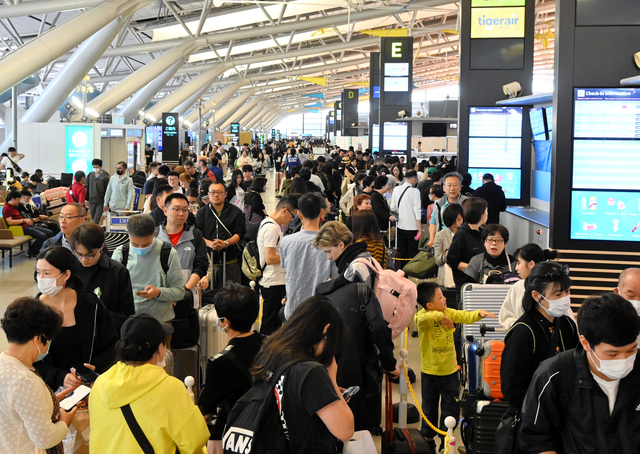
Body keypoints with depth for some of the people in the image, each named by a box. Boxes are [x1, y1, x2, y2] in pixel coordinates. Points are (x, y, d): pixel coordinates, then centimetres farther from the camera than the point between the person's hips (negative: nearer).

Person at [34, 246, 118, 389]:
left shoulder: (91, 304, 2)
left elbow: (110, 346, 10)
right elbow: (31, 361, 0)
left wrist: (95, 368, -9)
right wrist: (60, 377, -16)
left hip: (88, 383, 1)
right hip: (52, 387, -1)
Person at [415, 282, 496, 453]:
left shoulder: (448, 312, -2)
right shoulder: (422, 316, -16)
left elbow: (465, 316, -12)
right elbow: (422, 318, -40)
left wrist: (479, 313, -28)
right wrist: (440, 316, -43)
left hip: (450, 370, 3)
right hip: (430, 372, -3)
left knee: (451, 408, 9)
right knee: (429, 408, 13)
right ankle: (428, 439, 33)